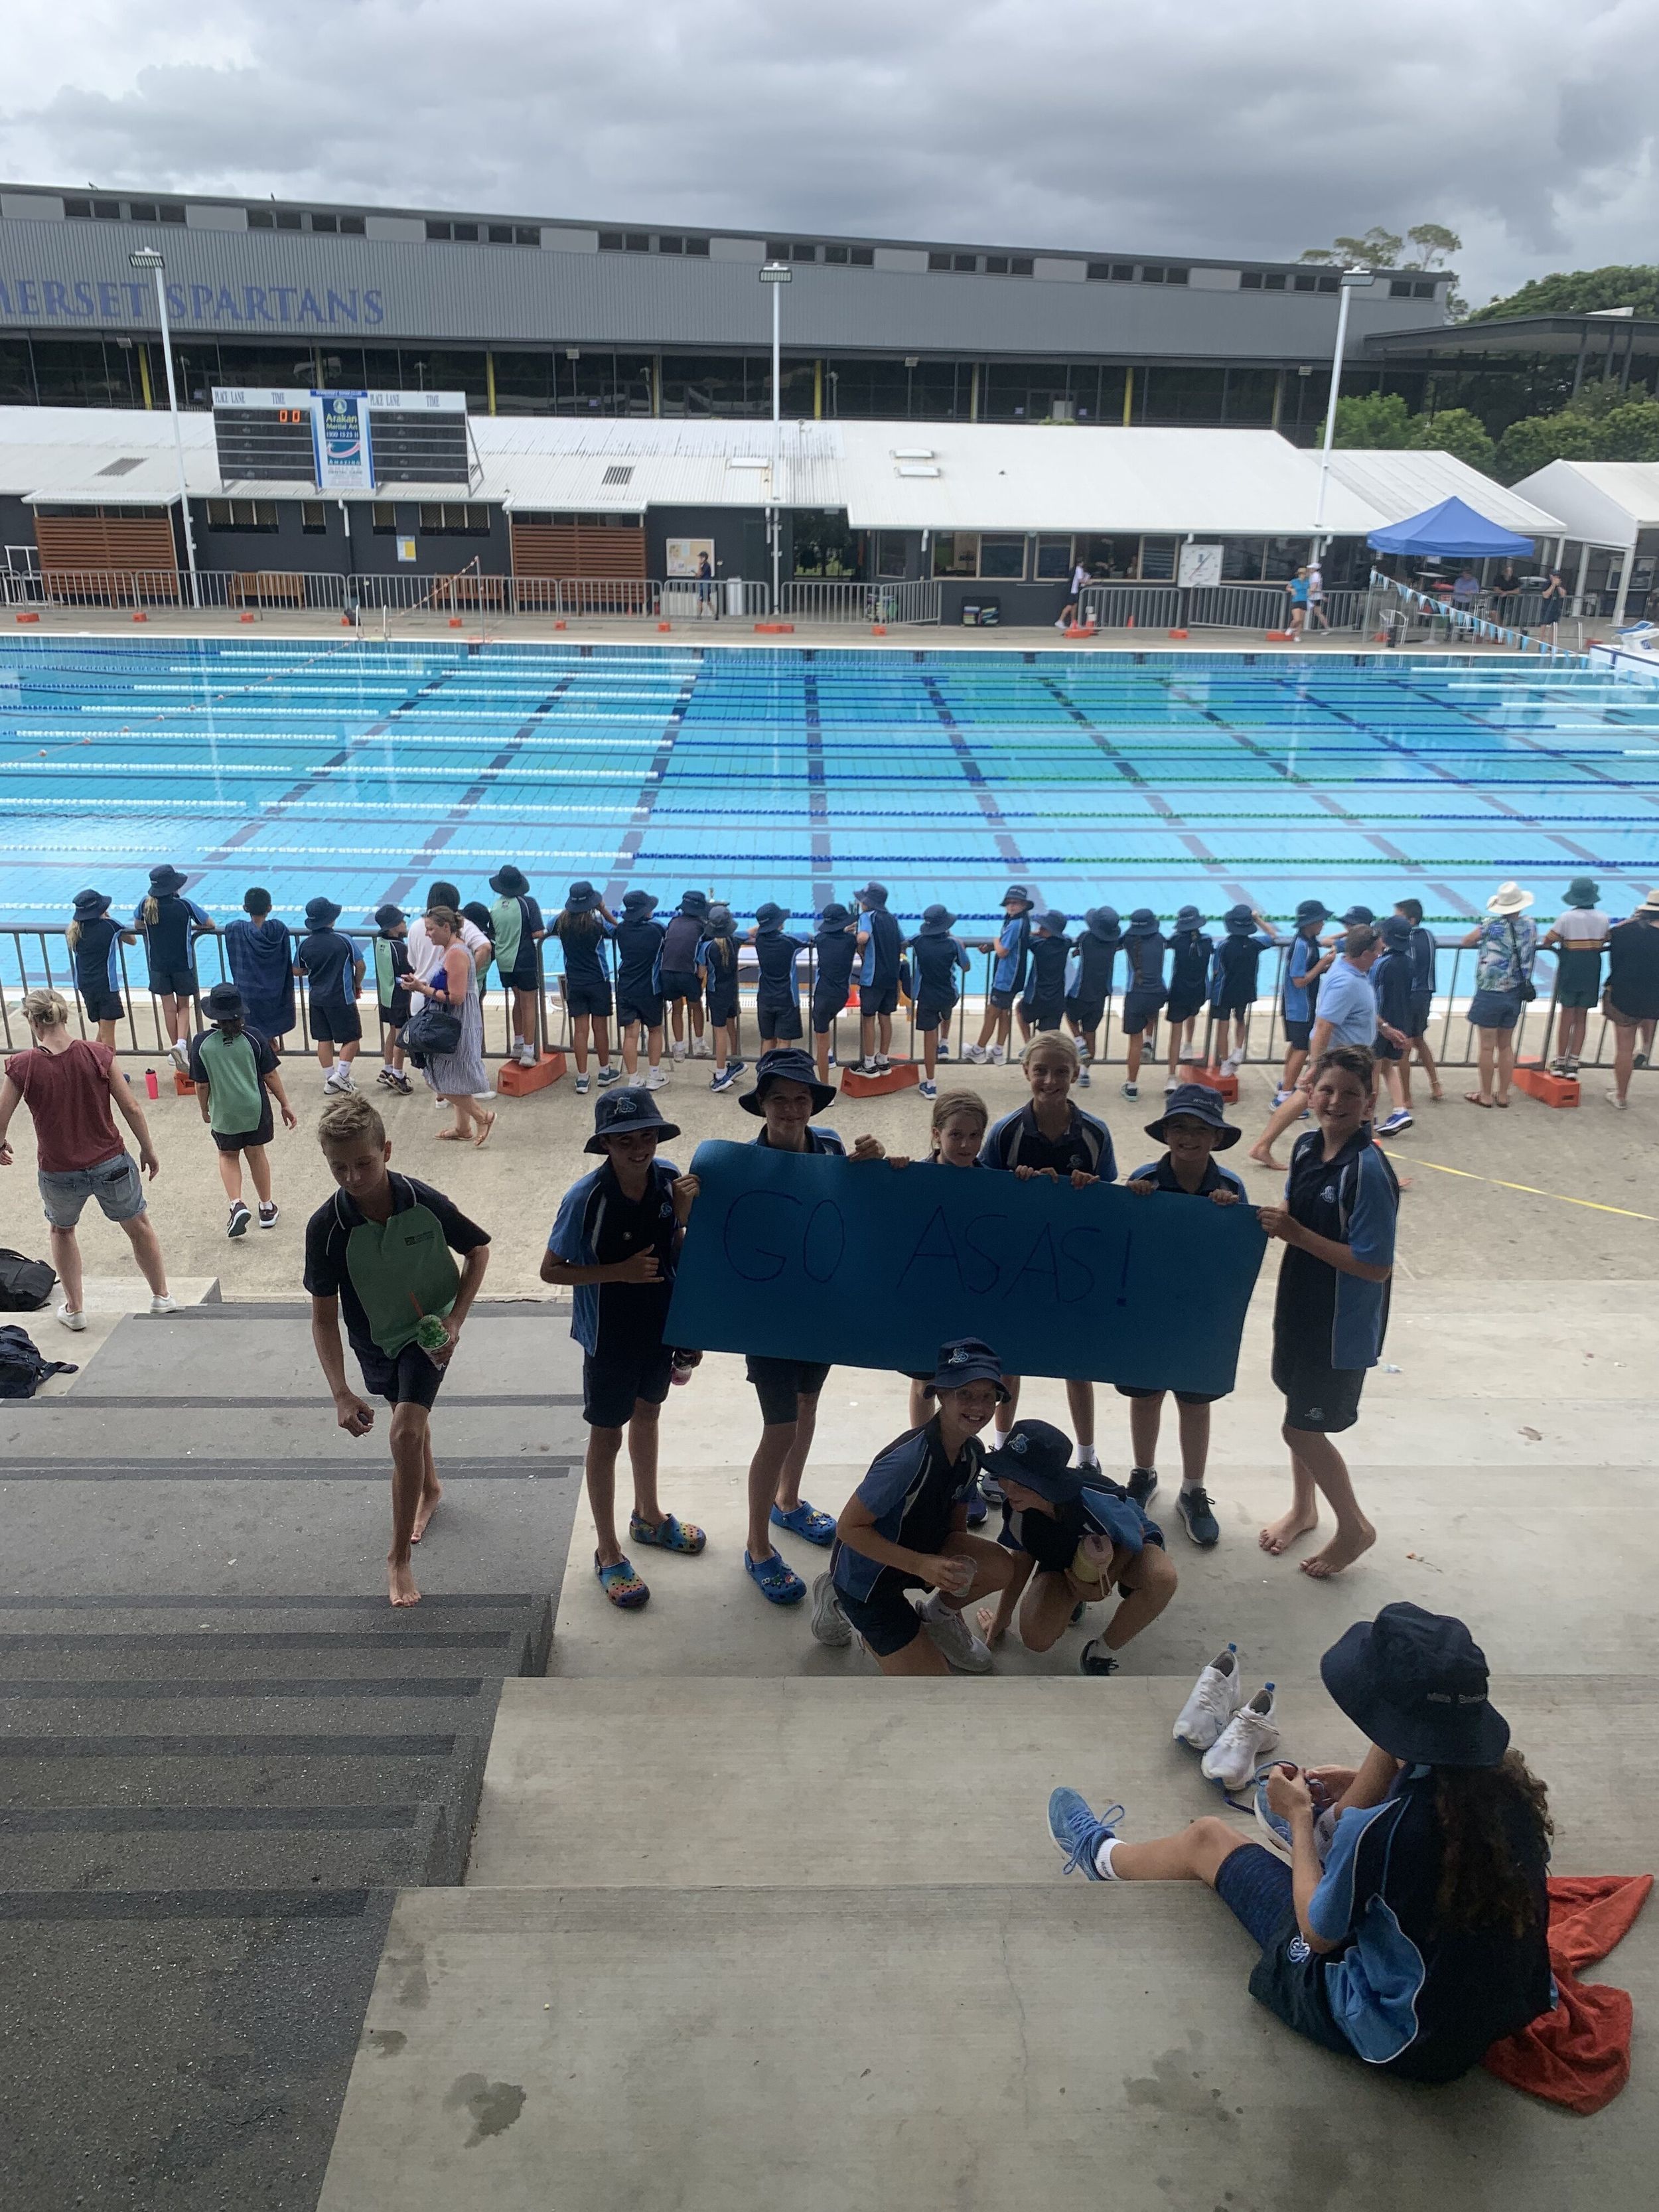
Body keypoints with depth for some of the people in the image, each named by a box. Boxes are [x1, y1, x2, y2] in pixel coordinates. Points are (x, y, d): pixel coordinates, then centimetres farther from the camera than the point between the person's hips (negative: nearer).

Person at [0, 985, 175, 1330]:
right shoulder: (97, 1055, -12)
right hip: (111, 1165, 0)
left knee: (61, 1231, 29)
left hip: (58, 1171, 0)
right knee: (140, 1227, 23)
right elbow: (131, 1108, -8)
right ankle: (162, 1297, 35)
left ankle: (75, 1309, 36)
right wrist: (148, 1150, 6)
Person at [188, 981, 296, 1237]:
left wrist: (204, 1110, 11)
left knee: (228, 1156, 19)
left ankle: (236, 1205, 0)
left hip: (224, 1112, -1)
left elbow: (202, 1084, -6)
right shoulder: (253, 1038, -12)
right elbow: (270, 1075, -6)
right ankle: (267, 1209, 27)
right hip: (255, 1109, 1)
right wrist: (285, 1104, 5)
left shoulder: (202, 1043, -13)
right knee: (256, 1154, 18)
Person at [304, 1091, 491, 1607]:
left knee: (406, 1431, -19)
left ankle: (399, 1558, -4)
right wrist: (341, 1394, -28)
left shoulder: (425, 1203, -28)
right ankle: (430, 1489, 58)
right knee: (410, 1416, 26)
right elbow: (323, 1317, -19)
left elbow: (478, 1249, -8)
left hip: (428, 1331, -3)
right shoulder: (326, 1227, -27)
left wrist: (455, 1322, -15)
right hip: (375, 1338, 3)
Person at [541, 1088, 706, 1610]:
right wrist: (619, 1272, -26)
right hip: (610, 1337, -5)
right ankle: (607, 1551, 27)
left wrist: (685, 1217, -19)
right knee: (607, 1435, 10)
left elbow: (676, 1253, 0)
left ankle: (647, 1516, 48)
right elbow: (551, 1269, -17)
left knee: (647, 1414, 24)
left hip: (660, 1326, 5)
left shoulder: (668, 1179, -12)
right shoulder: (587, 1198, -25)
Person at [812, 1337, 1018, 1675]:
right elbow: (848, 1528, -27)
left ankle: (937, 1615, 12)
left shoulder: (971, 1453, -8)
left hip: (925, 1552, 7)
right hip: (866, 1575, -6)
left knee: (1000, 1567, -18)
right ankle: (843, 1605, 10)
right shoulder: (909, 1458, -32)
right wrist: (921, 1565, -31)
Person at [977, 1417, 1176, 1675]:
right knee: (1036, 1639, -21)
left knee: (1161, 1579, -38)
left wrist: (1105, 1586, -18)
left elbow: (1135, 1536, -18)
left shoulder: (1094, 1500, -42)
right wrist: (1000, 1619, 3)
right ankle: (1073, 1596, 15)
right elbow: (1022, 1557, -6)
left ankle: (1101, 1653, -12)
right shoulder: (1016, 1507, -28)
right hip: (1063, 1558, 3)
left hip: (1122, 1549, -3)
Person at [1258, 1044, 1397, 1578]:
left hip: (1343, 1325, -7)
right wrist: (1272, 1219, -9)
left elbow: (1376, 1267, -25)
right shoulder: (1306, 1147, -2)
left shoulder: (1369, 1172, -25)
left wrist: (1298, 1235, -26)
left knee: (1302, 1428, 3)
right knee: (1301, 1415, 22)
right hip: (1300, 1305, 7)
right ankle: (1303, 1509, 44)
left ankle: (1353, 1527, 25)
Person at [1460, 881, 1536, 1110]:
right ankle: (1503, 1095, 22)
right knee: (1506, 1046, 15)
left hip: (1489, 994, -4)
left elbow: (1466, 941, 0)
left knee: (1487, 1047, 5)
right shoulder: (1530, 926, -3)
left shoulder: (1491, 925, -14)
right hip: (1516, 994, 4)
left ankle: (1486, 1095, 13)